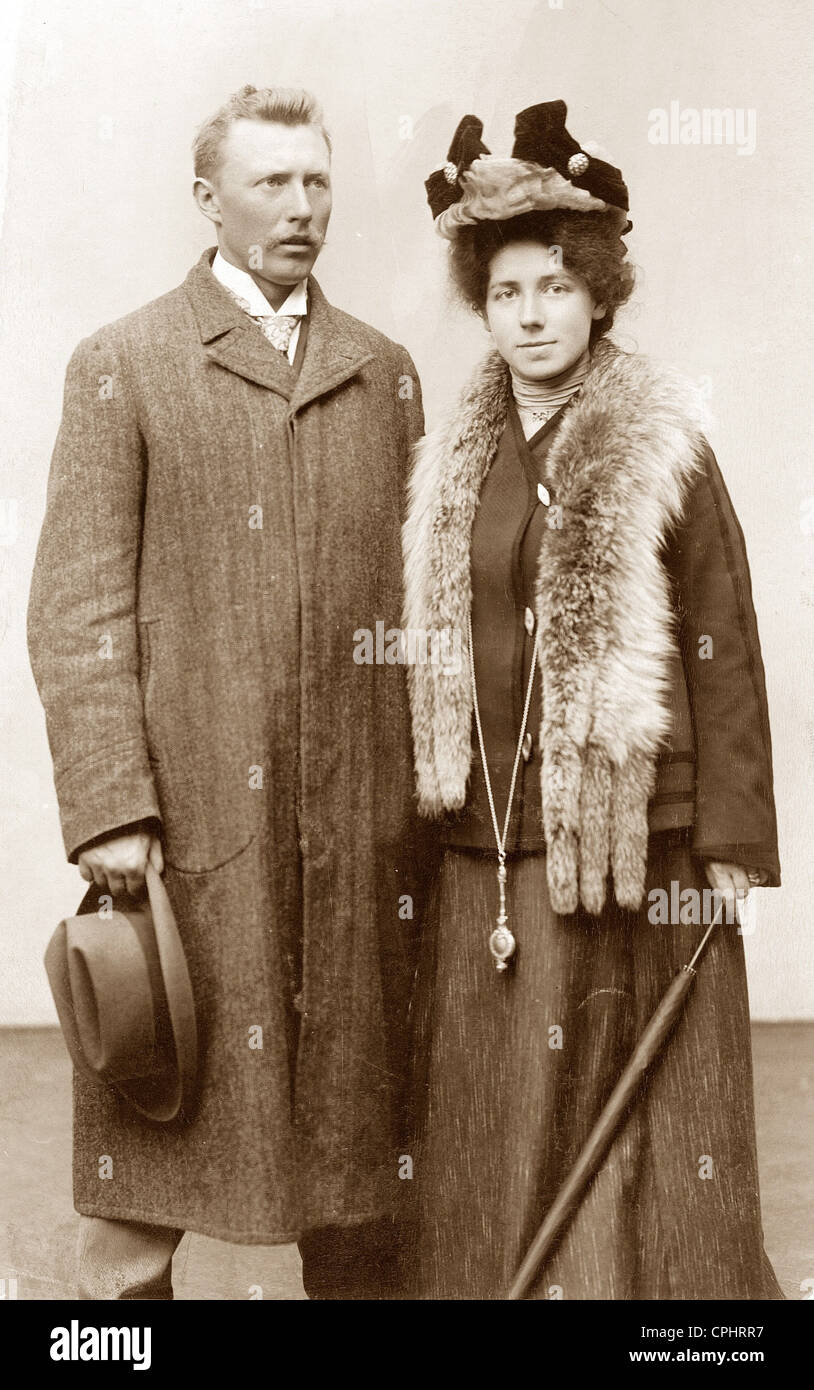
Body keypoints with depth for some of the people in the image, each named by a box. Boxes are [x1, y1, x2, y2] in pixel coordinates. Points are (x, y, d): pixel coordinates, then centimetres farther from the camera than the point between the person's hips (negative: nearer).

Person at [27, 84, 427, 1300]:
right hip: (186, 818, -3)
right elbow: (76, 612, -3)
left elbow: (417, 599, 12)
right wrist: (109, 809, -12)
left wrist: (430, 803, 7)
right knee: (152, 1113, 5)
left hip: (358, 829, 3)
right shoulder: (123, 366, 3)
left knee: (359, 1125, 11)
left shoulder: (384, 374, 12)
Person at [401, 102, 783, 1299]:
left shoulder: (663, 452, -5)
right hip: (490, 845, 4)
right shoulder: (455, 465, 8)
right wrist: (437, 806, 10)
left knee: (638, 1118, 5)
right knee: (496, 1129, 11)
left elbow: (724, 649, -6)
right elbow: (432, 656, 12)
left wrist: (732, 843, -9)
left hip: (634, 835, -4)